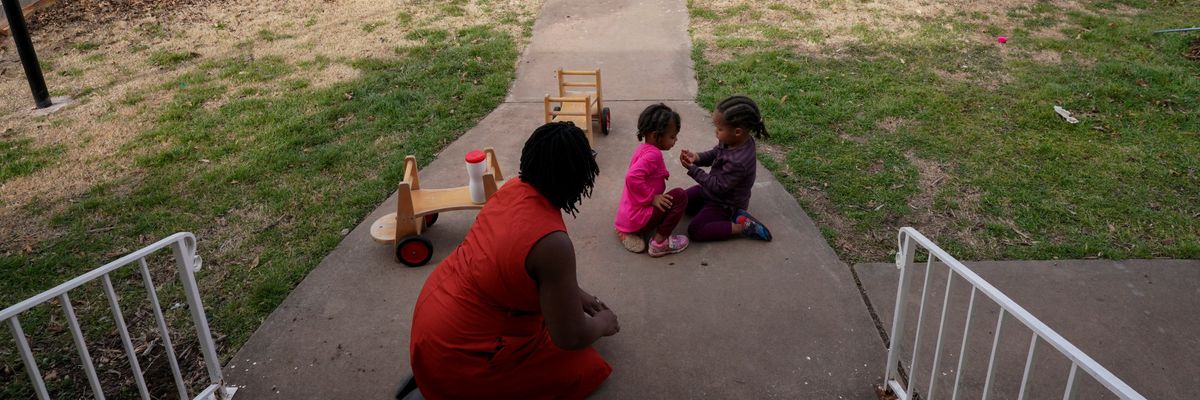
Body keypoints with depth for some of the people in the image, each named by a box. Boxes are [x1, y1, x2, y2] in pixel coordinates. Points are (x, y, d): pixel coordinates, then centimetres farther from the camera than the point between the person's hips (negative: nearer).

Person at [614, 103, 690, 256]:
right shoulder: (653, 154, -20)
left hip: (626, 215, 10)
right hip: (637, 218, -10)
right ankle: (660, 243, -8)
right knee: (680, 196, -13)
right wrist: (651, 198, -24)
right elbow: (632, 178, -34)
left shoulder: (644, 148, 10)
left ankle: (628, 231, 16)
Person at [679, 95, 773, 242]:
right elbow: (714, 154, 5)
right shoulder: (731, 141, -13)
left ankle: (743, 226, -10)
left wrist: (693, 169, -27)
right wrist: (697, 158, -16)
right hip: (713, 189, 9)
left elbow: (718, 187, -29)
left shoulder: (738, 161, -38)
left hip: (725, 202, -9)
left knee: (695, 231, -14)